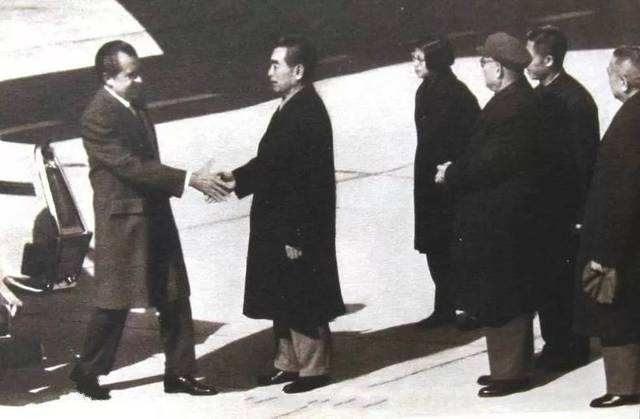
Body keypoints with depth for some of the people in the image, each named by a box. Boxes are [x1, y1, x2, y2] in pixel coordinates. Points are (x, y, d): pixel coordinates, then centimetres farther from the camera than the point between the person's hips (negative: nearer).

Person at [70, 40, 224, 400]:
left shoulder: (135, 104, 9)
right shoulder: (98, 118, -19)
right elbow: (131, 167, -25)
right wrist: (189, 180, -26)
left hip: (155, 215, 8)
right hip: (123, 222, -8)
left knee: (175, 298, 10)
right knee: (115, 301, 3)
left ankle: (179, 373, 20)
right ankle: (87, 371, 21)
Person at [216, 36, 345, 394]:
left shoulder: (309, 114, -21)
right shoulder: (291, 108, 8)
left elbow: (308, 181, -23)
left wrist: (297, 236, -22)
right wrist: (239, 178, 3)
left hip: (300, 229, -9)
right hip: (279, 226, 9)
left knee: (303, 300, 3)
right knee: (283, 298, 18)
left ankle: (313, 368, 16)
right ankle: (289, 362, 30)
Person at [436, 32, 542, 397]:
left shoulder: (512, 107, -20)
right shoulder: (520, 100, 12)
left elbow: (491, 162, -23)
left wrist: (453, 174, -11)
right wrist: (457, 170, 6)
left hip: (497, 219, -11)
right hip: (500, 214, 11)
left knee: (498, 300, -3)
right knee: (511, 296, 17)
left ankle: (510, 371, 5)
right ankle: (514, 365, 27)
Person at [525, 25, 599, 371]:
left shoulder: (575, 99, -16)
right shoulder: (539, 95, 9)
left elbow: (584, 157, -17)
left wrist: (581, 211, -18)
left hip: (564, 209, -8)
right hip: (543, 205, 8)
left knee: (563, 278, 1)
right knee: (544, 276, 12)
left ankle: (573, 348, 13)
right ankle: (554, 343, 23)